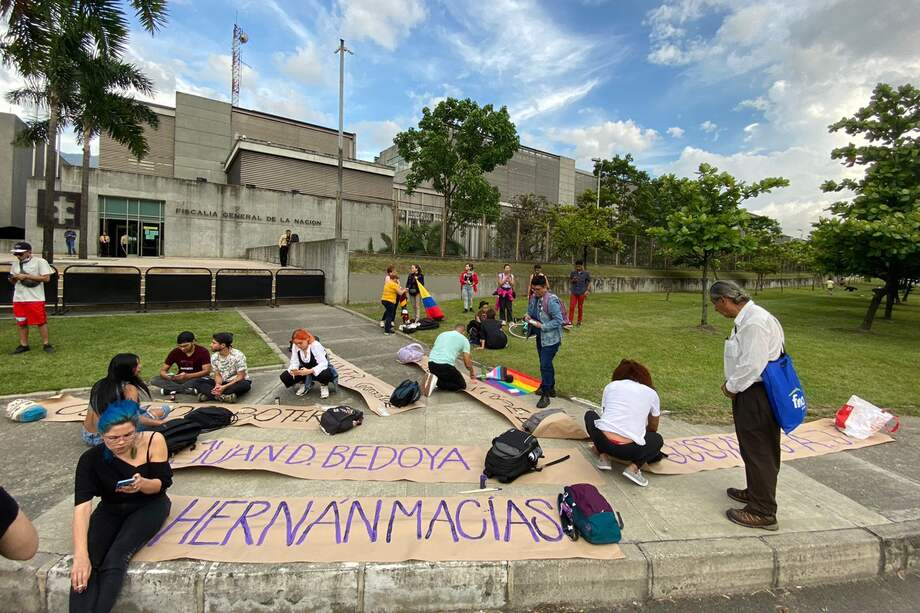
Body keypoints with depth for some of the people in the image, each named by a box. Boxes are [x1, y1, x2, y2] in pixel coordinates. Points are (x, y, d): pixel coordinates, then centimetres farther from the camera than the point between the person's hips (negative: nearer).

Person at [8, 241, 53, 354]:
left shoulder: (40, 261, -7)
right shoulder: (15, 264, 13)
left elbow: (46, 278, -15)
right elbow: (13, 282, 20)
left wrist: (26, 276, -17)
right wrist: (13, 278, -3)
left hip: (36, 298, -6)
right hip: (18, 299, 7)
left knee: (41, 321, -3)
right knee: (21, 323, 11)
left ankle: (46, 344, 5)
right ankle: (23, 345, 19)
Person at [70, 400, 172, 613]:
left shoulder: (153, 441, -22)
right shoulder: (91, 459, -20)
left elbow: (162, 484, -13)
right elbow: (82, 506, -29)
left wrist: (142, 484, -37)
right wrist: (80, 556, -39)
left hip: (149, 506, -2)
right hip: (111, 509, 2)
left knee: (116, 558, -26)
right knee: (86, 563, -24)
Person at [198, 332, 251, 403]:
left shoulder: (238, 355, -17)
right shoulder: (214, 357, -1)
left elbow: (240, 376, -18)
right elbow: (217, 374, 1)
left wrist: (224, 387, -28)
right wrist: (218, 385, -22)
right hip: (223, 383, 5)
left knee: (245, 384, -38)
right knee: (201, 382, -15)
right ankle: (221, 395, -36)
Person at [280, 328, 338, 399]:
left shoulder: (316, 346, -28)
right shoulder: (295, 346, -14)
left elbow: (323, 363, -35)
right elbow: (294, 362, -13)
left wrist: (310, 371, -49)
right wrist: (293, 370, -36)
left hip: (318, 370, -5)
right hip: (304, 370, 5)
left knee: (325, 374, -41)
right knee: (284, 377, -15)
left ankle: (324, 385, -5)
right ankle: (304, 383, 10)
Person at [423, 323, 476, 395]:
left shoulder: (442, 334, 24)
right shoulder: (464, 339, 10)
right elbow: (468, 364, 5)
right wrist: (472, 371, 28)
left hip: (431, 364, 7)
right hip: (445, 365, -6)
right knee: (462, 385, 13)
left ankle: (433, 379, 1)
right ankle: (436, 381, -8)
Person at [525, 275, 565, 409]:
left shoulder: (551, 300, -22)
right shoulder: (534, 297, 2)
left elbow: (558, 321, -23)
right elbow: (530, 311, 18)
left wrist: (542, 326, -25)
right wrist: (528, 317, -4)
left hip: (551, 338, -8)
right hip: (540, 337, 8)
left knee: (545, 365, -9)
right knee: (546, 364, 21)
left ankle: (545, 395, 2)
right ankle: (550, 388, 39)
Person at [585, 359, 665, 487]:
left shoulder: (611, 386, 16)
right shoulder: (651, 393, 17)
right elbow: (653, 428, 30)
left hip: (603, 441, 0)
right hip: (629, 450, 0)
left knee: (590, 415, 32)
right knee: (658, 439, 32)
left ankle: (604, 456, 15)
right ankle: (634, 467, 7)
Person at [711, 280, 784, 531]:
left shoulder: (754, 322, -23)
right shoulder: (746, 318, 8)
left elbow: (752, 364, -24)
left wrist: (732, 386, -11)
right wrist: (732, 384, 7)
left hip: (757, 396, -10)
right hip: (751, 392, 10)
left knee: (759, 451, 2)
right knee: (752, 448, 23)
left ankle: (763, 512, 15)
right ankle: (755, 492, 42)